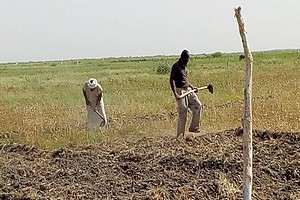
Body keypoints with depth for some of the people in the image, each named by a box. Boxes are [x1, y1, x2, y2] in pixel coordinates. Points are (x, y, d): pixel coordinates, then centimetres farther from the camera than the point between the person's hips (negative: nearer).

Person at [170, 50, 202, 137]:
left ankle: (193, 127, 11)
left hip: (188, 90, 8)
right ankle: (180, 135, 1)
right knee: (182, 114, -6)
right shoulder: (176, 66, -11)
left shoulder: (185, 66, 15)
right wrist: (175, 94, -30)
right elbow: (172, 80, -20)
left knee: (198, 106, -1)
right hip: (180, 91, -8)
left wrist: (192, 87, 22)